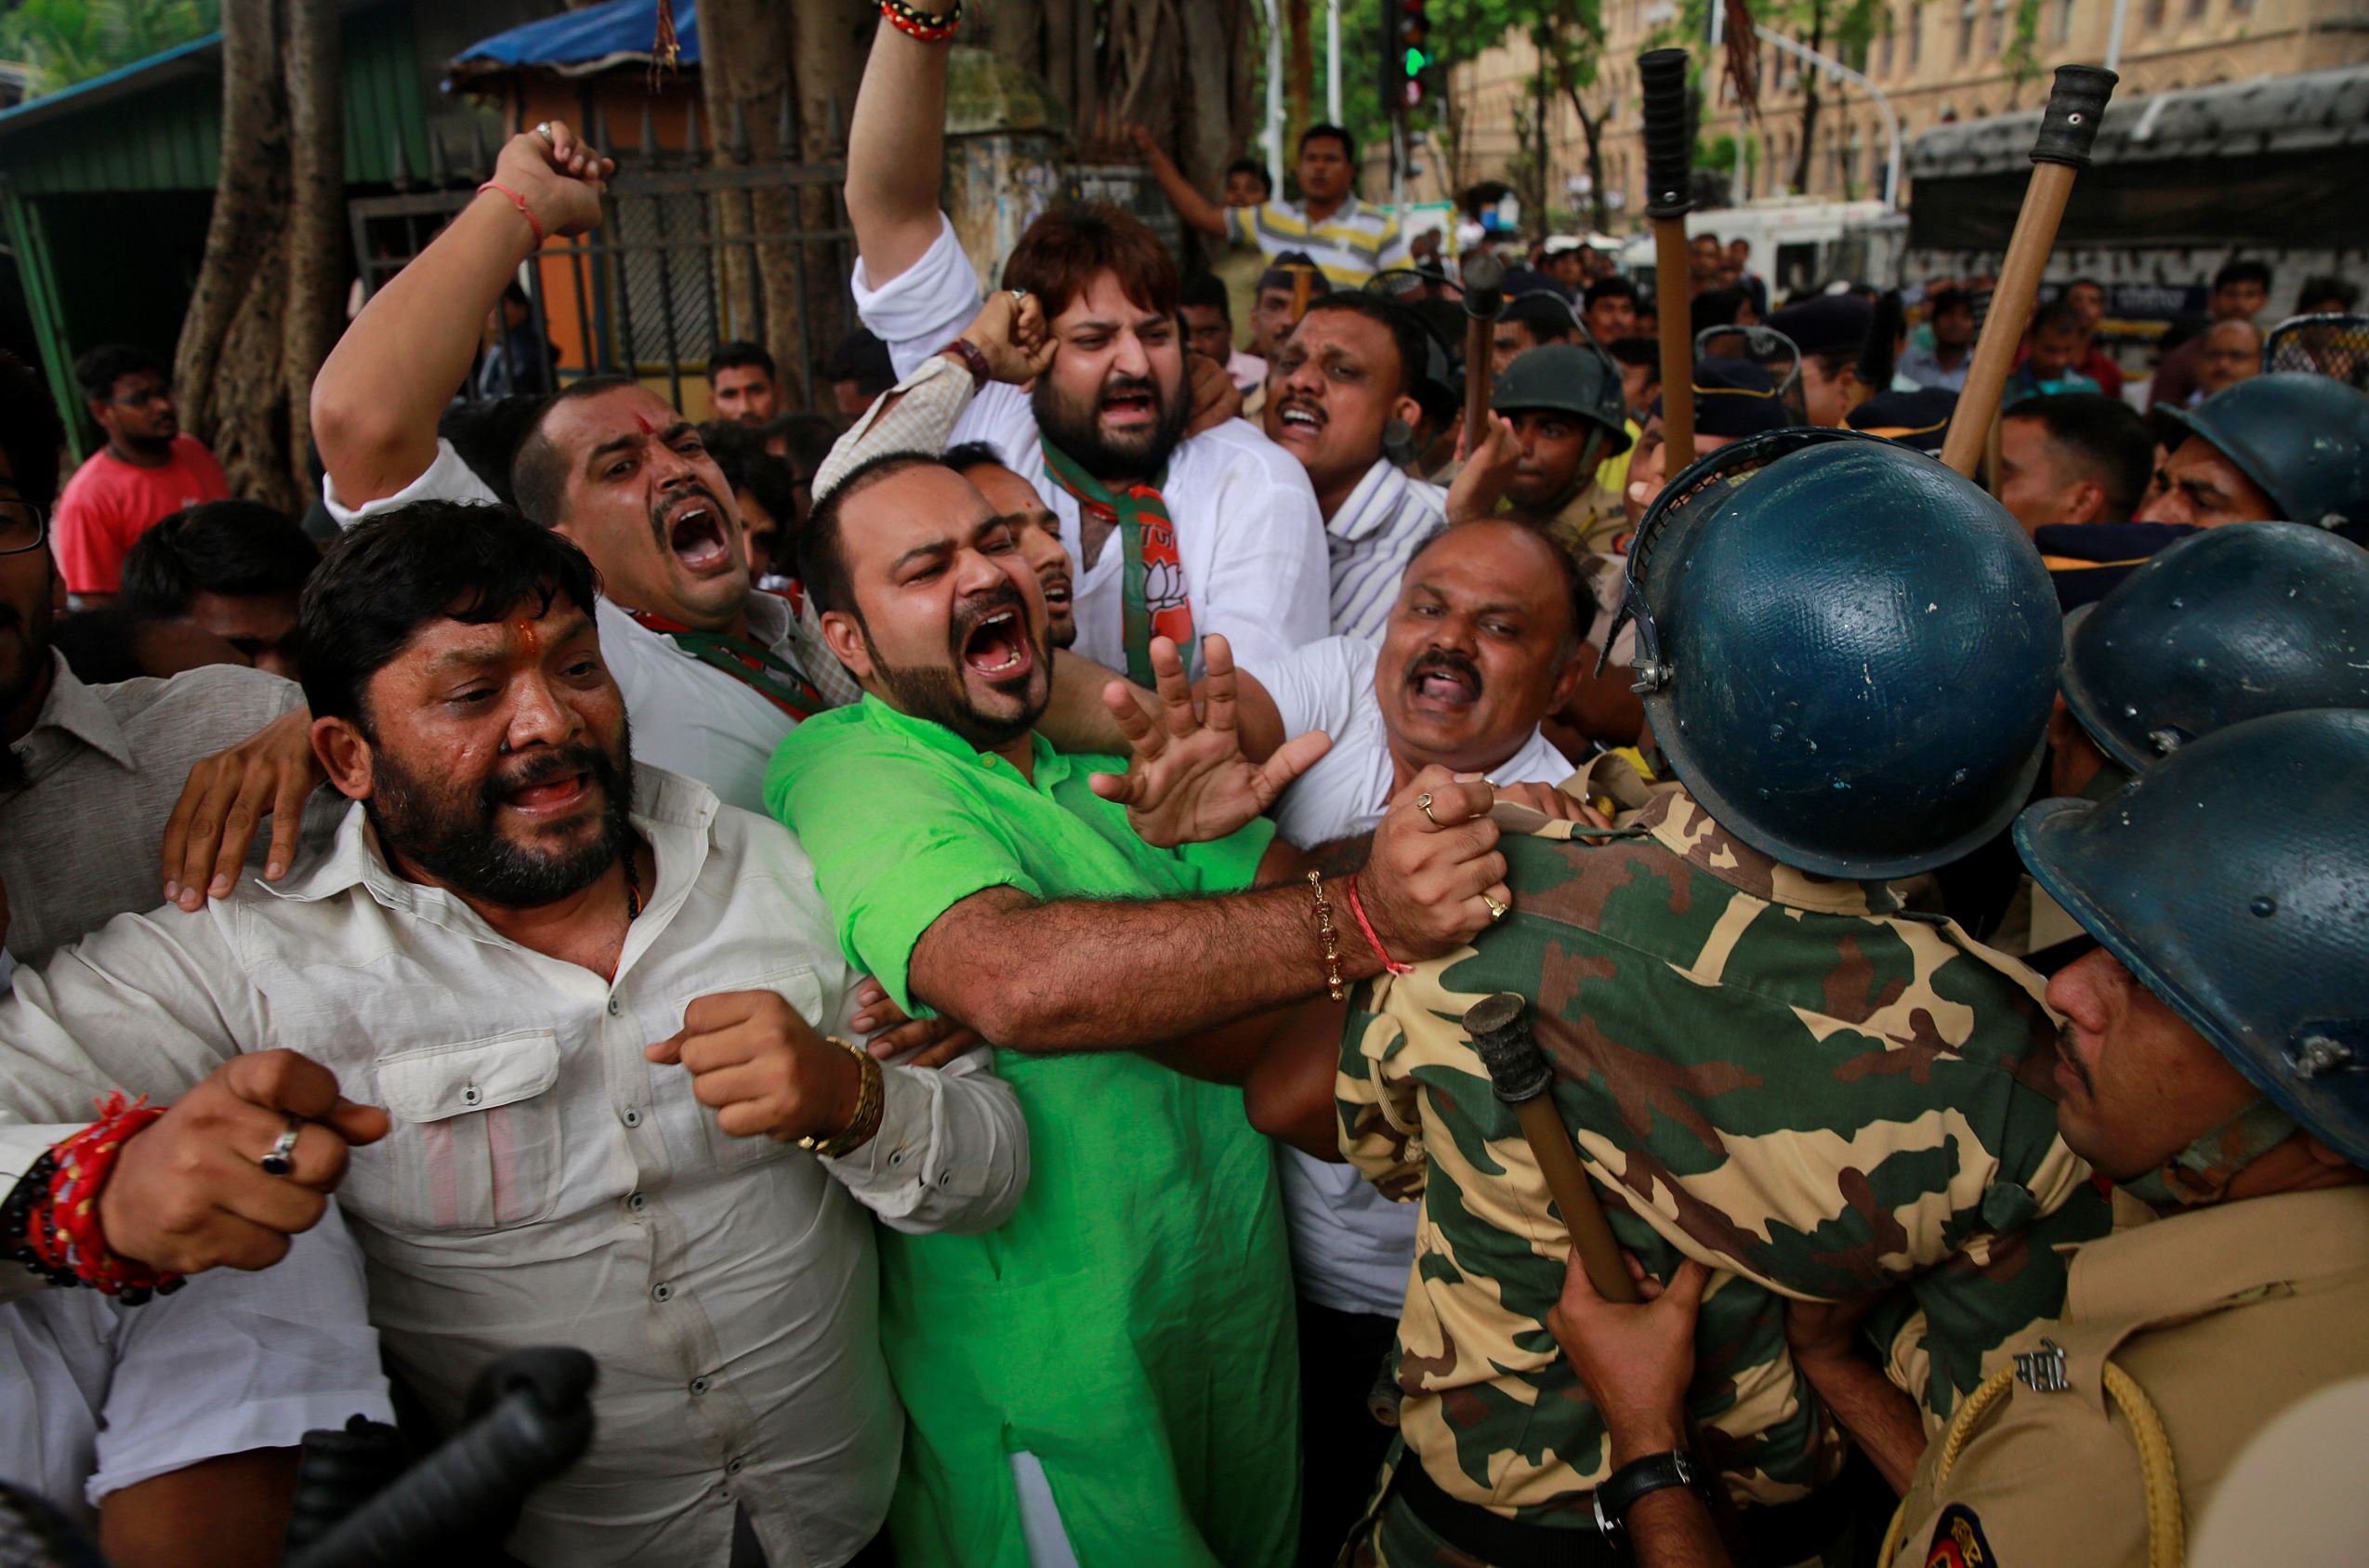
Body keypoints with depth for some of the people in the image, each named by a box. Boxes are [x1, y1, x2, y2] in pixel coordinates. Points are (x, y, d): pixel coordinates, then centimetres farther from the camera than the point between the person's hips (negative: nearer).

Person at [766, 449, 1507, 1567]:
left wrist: (1223, 828, -27)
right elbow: (1016, 980, -39)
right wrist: (1364, 918, -42)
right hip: (1057, 1383, -6)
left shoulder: (1102, 757, 5)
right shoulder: (850, 774, -19)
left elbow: (1287, 913, -5)